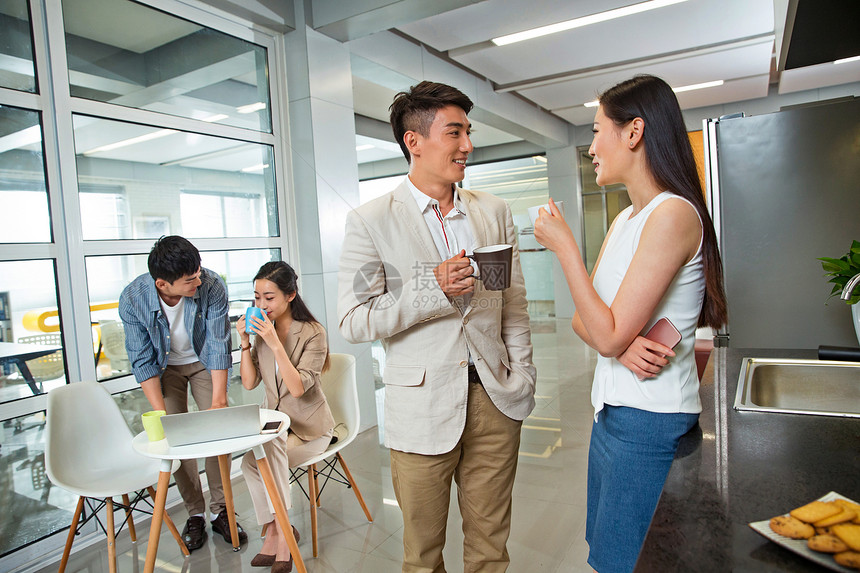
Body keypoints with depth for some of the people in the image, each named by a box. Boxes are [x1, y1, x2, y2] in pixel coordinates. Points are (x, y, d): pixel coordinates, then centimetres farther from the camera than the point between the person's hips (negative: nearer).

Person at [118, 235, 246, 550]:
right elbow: (142, 361, -19)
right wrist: (161, 414, -24)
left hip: (203, 362, 0)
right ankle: (195, 514, 12)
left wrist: (219, 401, -27)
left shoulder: (211, 286, -32)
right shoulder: (133, 299, -28)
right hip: (164, 367, 1)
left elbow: (219, 346, -24)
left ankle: (220, 510, 8)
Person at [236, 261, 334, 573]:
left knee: (255, 459, -26)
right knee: (252, 460, -25)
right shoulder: (263, 330, 3)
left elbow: (298, 387, -23)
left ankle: (276, 531, -10)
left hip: (309, 428, -4)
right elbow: (249, 383, 2)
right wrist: (245, 343, -11)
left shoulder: (313, 333, -14)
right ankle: (281, 531, -10)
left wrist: (275, 344, -29)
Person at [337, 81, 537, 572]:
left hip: (495, 400, 4)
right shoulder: (371, 221, -7)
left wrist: (522, 376, 5)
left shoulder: (495, 212, 7)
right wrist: (431, 289, -19)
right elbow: (354, 322, -10)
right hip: (424, 406, -3)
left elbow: (514, 305, 11)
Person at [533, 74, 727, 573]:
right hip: (612, 409, 9)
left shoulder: (672, 213, -18)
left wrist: (564, 245, -16)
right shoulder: (625, 219, 11)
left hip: (650, 420, -9)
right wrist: (622, 344, -14)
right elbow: (585, 321, 8)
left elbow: (609, 335, -21)